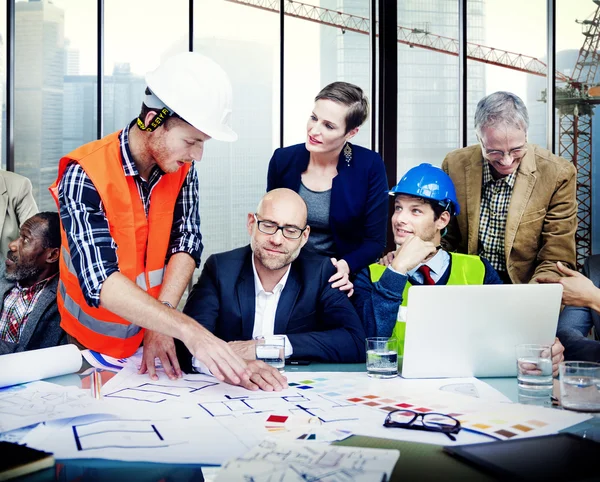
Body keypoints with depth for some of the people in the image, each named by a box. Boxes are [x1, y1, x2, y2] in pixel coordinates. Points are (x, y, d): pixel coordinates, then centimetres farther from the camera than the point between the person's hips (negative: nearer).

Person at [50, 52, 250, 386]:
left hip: (153, 336, 4)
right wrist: (188, 330, -43)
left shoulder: (182, 168, -8)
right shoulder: (85, 177, -25)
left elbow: (187, 243, -9)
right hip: (90, 346, -4)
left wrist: (162, 324, -23)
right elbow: (99, 280, -35)